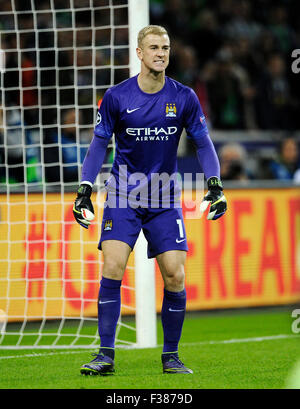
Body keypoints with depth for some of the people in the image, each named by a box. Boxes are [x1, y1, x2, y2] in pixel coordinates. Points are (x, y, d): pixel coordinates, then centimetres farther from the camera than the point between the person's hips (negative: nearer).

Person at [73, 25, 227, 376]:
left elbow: (202, 142, 5)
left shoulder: (184, 98, -3)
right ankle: (106, 355, -9)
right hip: (123, 195, -1)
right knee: (112, 270, -15)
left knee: (175, 276, -6)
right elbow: (99, 143, 2)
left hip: (164, 198, 1)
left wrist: (215, 184, -7)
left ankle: (171, 356, 9)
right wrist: (85, 189, -5)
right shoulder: (116, 96, -6)